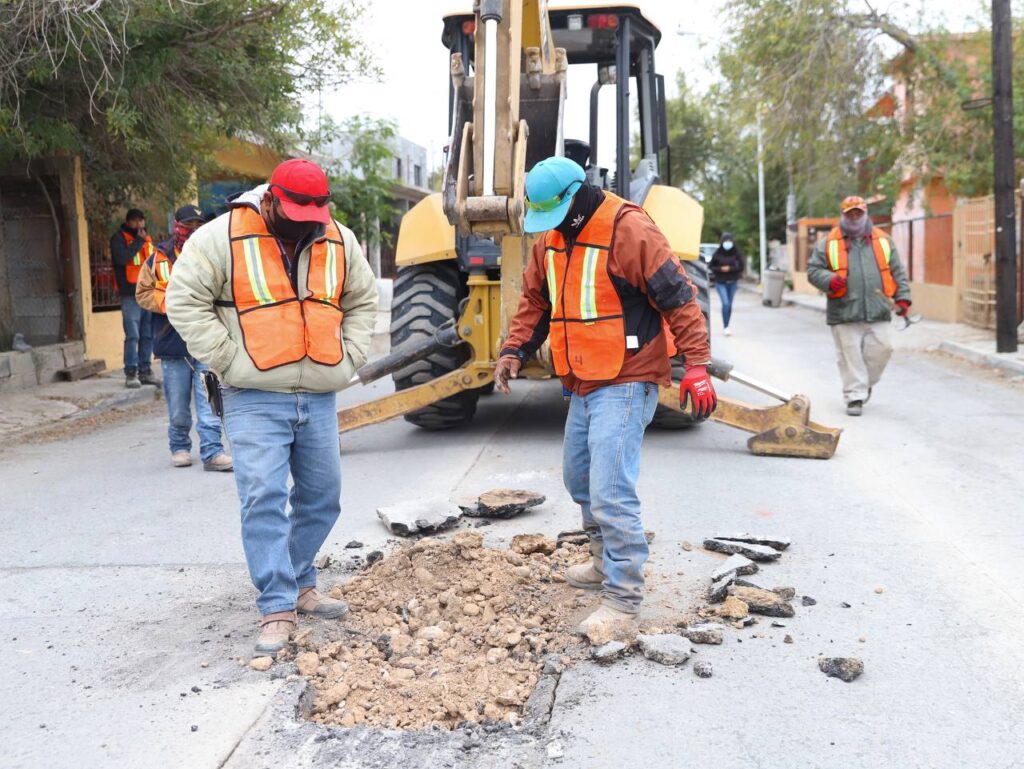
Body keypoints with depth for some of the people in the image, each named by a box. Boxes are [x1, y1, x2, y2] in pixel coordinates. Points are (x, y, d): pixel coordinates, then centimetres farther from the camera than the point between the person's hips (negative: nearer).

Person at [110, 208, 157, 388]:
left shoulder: (148, 239, 19)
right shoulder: (119, 238, -1)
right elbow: (122, 258, -18)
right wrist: (138, 241, -11)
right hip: (131, 294, -6)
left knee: (148, 335, 6)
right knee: (133, 335, -10)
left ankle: (145, 370, 14)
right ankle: (131, 373, -6)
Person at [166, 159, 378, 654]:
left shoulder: (340, 241, 7)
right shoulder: (223, 237, -8)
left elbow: (363, 302, 19)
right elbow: (184, 301, -9)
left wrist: (347, 358, 7)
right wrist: (228, 359, -13)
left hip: (319, 399, 5)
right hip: (255, 400, -5)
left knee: (321, 497, 12)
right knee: (264, 500, -9)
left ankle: (299, 585, 30)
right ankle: (277, 609, 0)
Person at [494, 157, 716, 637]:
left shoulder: (629, 229, -16)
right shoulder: (550, 237, 9)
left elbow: (678, 299, -16)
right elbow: (535, 300, 19)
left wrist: (697, 365, -20)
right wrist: (515, 349, 5)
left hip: (625, 384, -9)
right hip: (582, 384, 9)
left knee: (610, 491, -14)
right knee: (579, 480, 21)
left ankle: (623, 595, -2)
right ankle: (607, 563, 40)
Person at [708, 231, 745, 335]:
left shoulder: (736, 253, -3)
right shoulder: (717, 253, -6)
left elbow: (741, 267, -1)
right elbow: (710, 266, 1)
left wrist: (730, 268, -15)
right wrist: (720, 269, -15)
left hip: (732, 282, 3)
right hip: (720, 283, -2)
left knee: (729, 305, 9)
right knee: (725, 304, -15)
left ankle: (727, 327, 20)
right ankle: (726, 328, -12)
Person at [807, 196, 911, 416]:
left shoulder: (883, 241, 13)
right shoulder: (829, 244, 6)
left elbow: (897, 272, 14)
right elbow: (813, 270, 6)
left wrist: (903, 298, 4)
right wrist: (830, 280, -14)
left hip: (877, 312, 2)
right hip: (844, 313, -2)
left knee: (880, 349, 1)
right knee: (850, 356, -1)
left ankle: (866, 384, 26)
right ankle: (855, 396, 8)